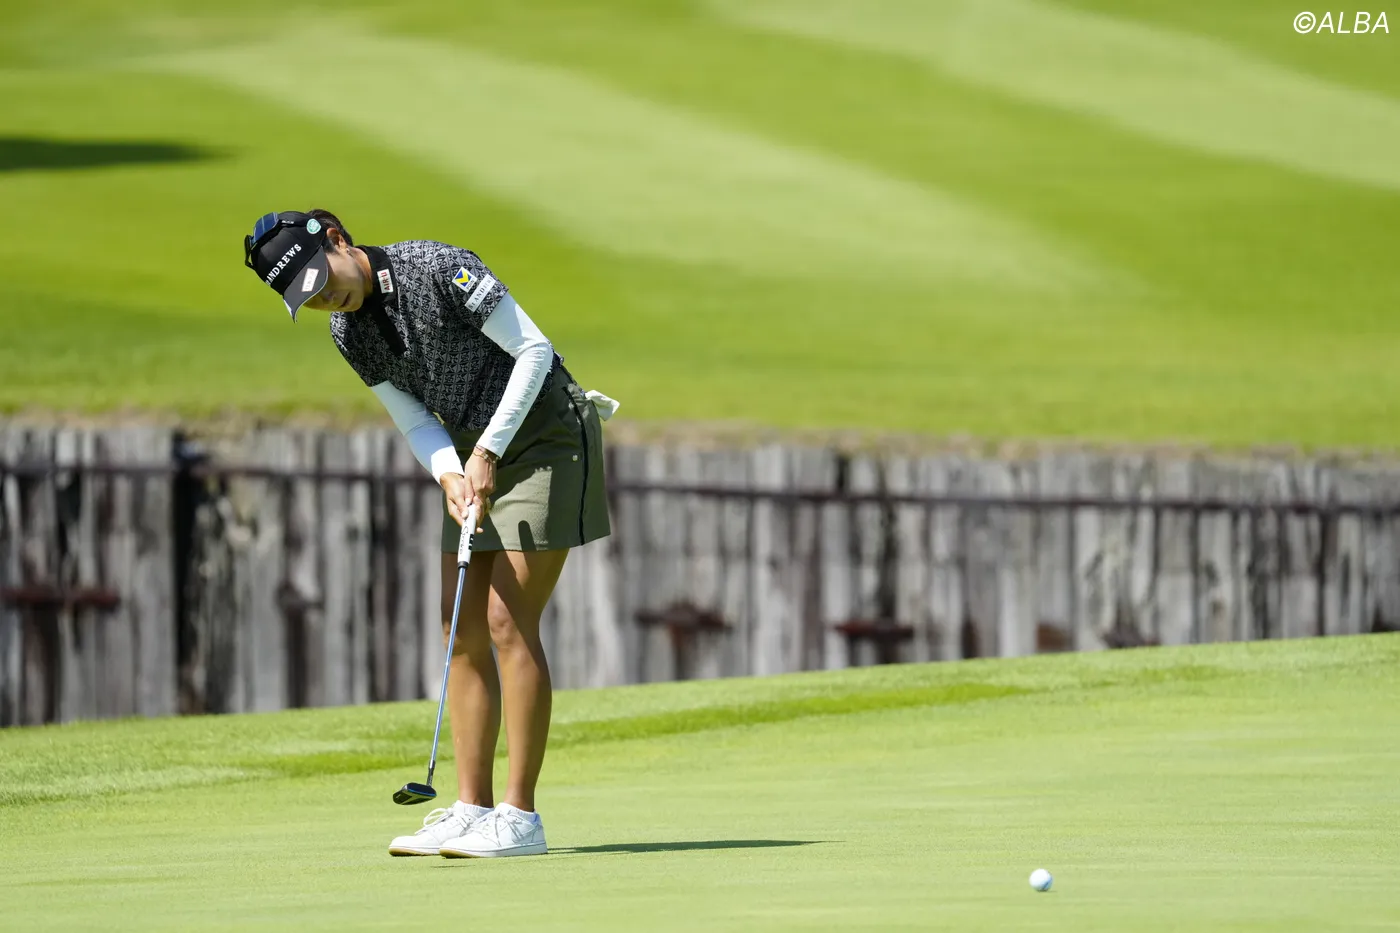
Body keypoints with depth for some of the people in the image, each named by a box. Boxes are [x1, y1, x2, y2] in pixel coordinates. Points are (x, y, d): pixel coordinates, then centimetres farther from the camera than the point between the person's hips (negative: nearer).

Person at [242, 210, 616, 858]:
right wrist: (450, 476, -14)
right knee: (463, 632, 3)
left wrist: (487, 451, -22)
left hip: (544, 435, -8)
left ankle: (520, 816, -13)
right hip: (474, 459, 8)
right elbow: (416, 420, 6)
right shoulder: (348, 332, 1)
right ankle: (472, 809, 6)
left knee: (508, 623, -13)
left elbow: (534, 350, -20)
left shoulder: (440, 268, -21)